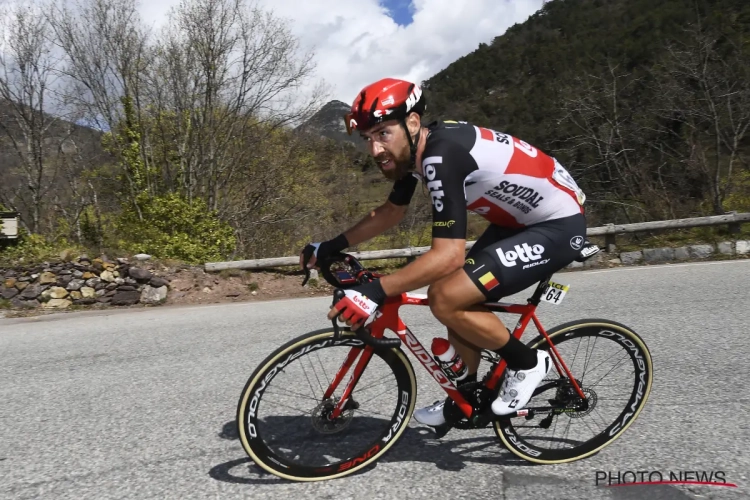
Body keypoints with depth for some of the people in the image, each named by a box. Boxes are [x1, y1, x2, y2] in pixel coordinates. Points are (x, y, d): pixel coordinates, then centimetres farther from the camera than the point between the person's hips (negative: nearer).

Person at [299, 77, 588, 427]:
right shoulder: (417, 149, 0)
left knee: (446, 298, -20)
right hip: (520, 220, 10)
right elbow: (391, 212, 14)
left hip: (559, 225, -9)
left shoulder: (442, 154, -29)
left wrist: (374, 292, -34)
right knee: (456, 299, 9)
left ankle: (527, 364, 2)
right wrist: (331, 247, 12)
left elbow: (448, 255, -34)